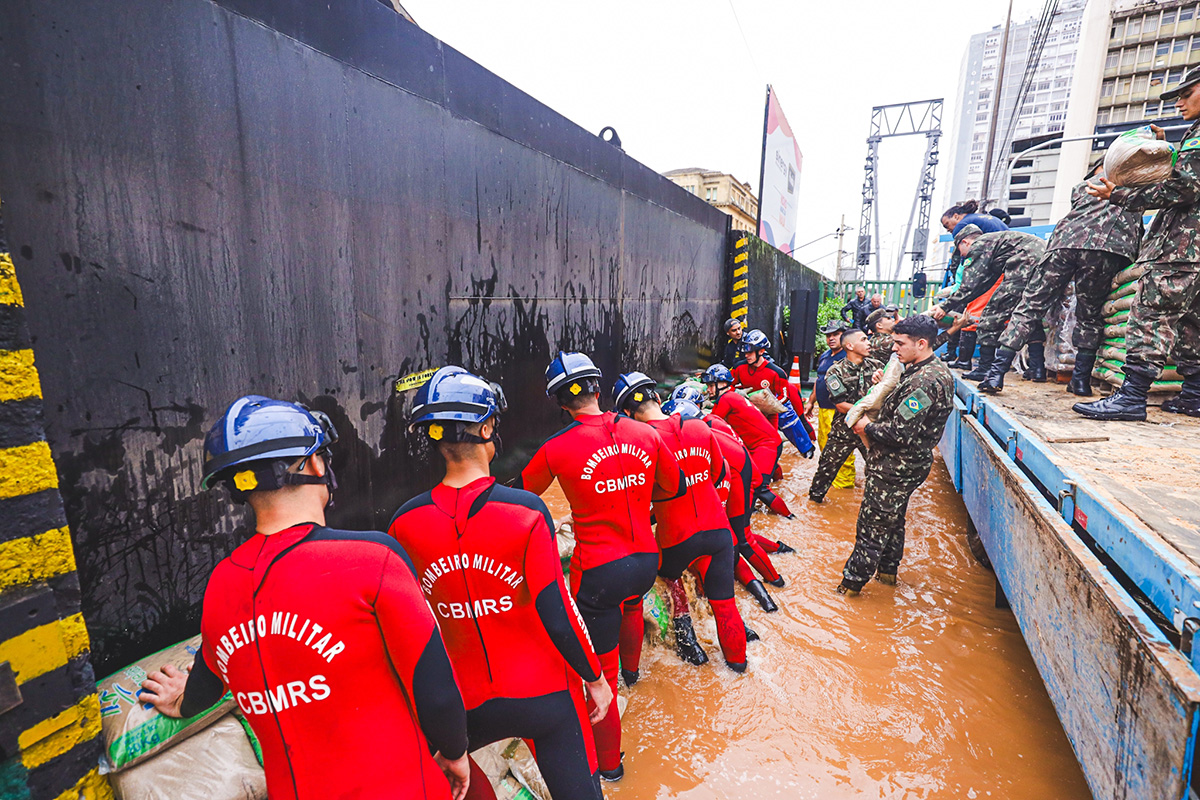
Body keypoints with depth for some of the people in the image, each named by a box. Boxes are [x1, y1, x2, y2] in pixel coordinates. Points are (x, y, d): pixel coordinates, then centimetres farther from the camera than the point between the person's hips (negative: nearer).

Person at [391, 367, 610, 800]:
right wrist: (594, 678, -3)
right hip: (545, 695, -2)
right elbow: (557, 614, -17)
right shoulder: (526, 510, -21)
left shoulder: (405, 524, -12)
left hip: (466, 703, 3)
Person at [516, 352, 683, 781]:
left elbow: (521, 492, 3)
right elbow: (674, 487, 9)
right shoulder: (645, 433, -5)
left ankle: (608, 762, 32)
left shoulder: (557, 448, -15)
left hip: (598, 572, -5)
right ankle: (632, 669, 62)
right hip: (646, 562, 5)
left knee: (599, 670, 14)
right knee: (629, 603, 38)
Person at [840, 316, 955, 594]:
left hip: (895, 469, -10)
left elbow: (900, 433, -30)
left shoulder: (924, 381, -27)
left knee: (873, 524, 2)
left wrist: (868, 427, -14)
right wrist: (887, 387, 3)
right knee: (893, 519, 24)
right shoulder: (938, 371, 7)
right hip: (911, 464, 10)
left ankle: (853, 581, 16)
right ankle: (888, 570, 41)